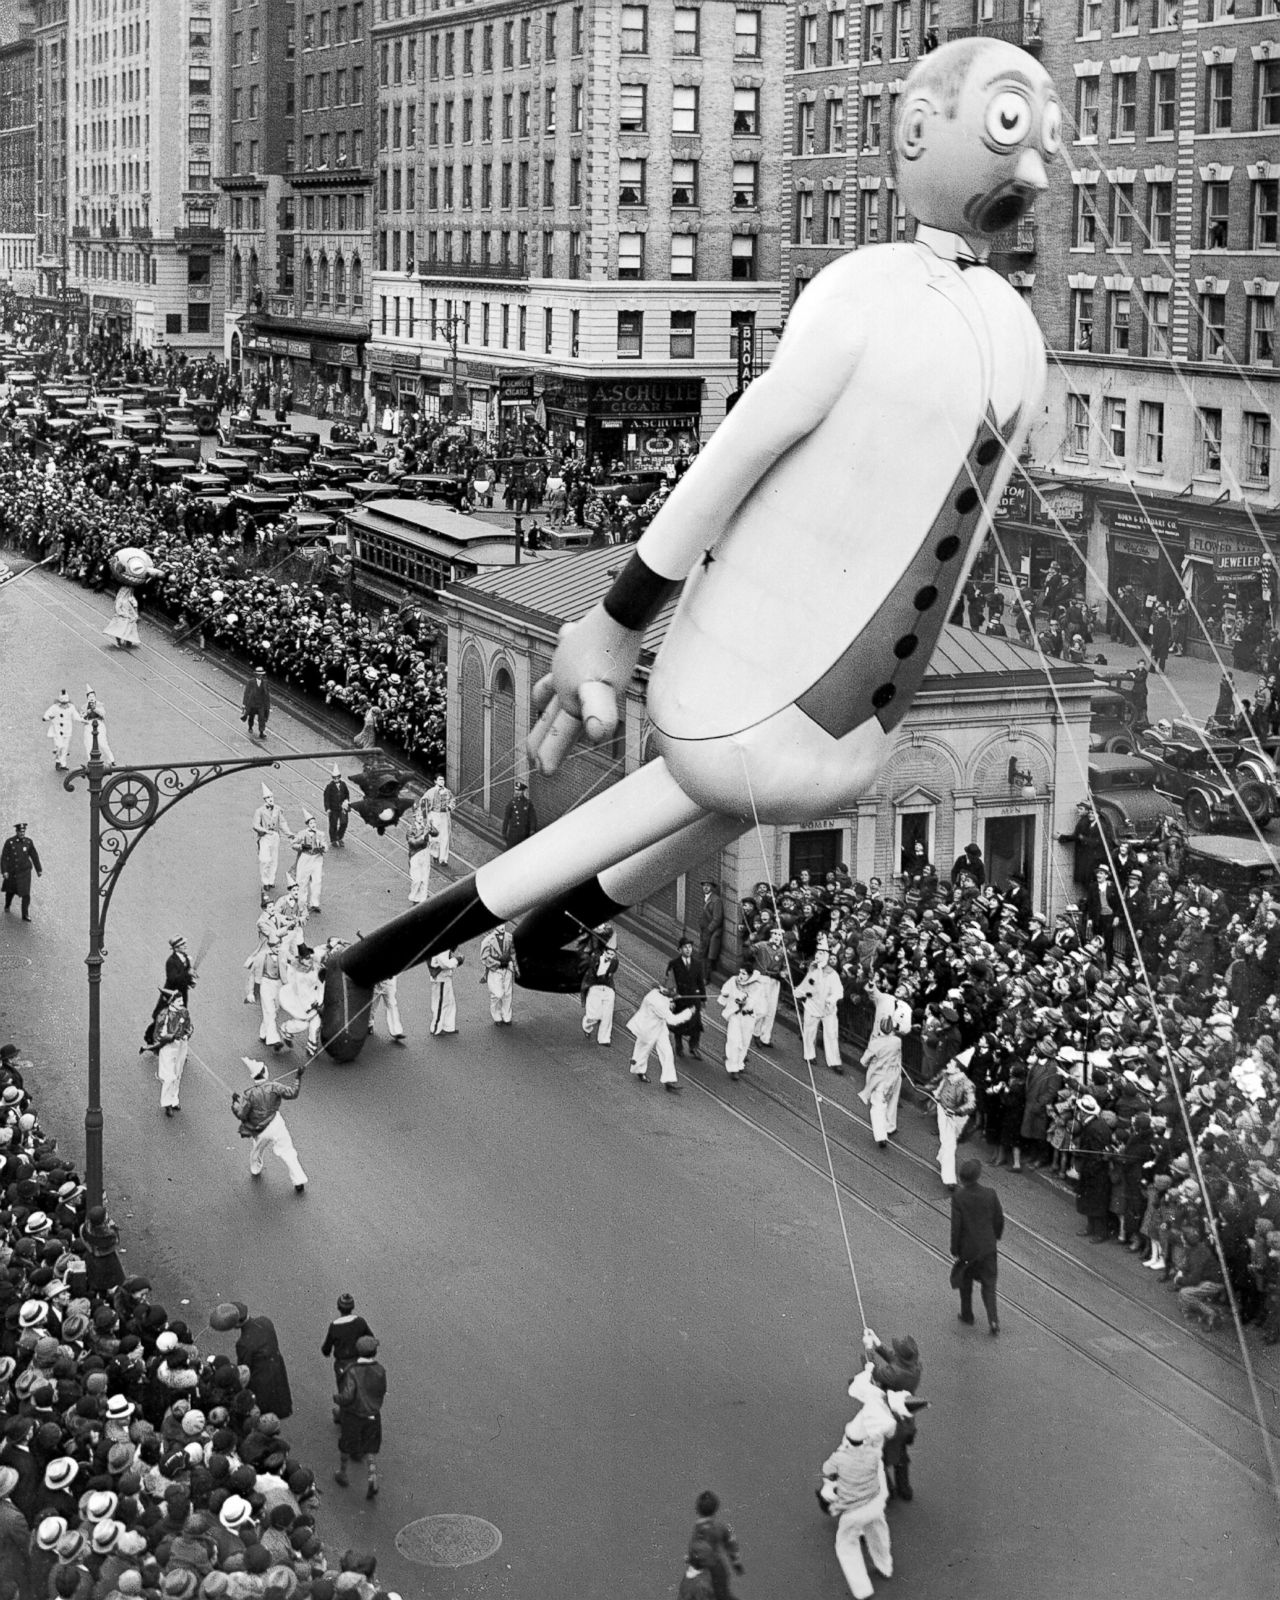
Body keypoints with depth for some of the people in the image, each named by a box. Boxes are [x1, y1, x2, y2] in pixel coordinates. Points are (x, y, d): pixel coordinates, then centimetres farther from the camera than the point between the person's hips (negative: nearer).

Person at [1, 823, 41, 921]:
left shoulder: (28, 842, -6)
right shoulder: (9, 842, -13)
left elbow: (34, 856, 3)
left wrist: (39, 870, 8)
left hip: (24, 872, 0)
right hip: (12, 872, 0)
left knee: (26, 894, -9)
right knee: (10, 891, 21)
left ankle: (25, 915, -2)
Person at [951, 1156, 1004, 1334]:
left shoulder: (958, 1197, -19)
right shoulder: (990, 1194, -10)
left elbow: (956, 1226, -15)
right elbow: (999, 1219, 0)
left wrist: (955, 1249, -5)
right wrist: (996, 1237, 19)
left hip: (967, 1248, -2)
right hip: (988, 1247, 2)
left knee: (965, 1281, 21)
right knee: (988, 1283, 11)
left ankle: (967, 1315, 34)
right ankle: (993, 1320, -2)